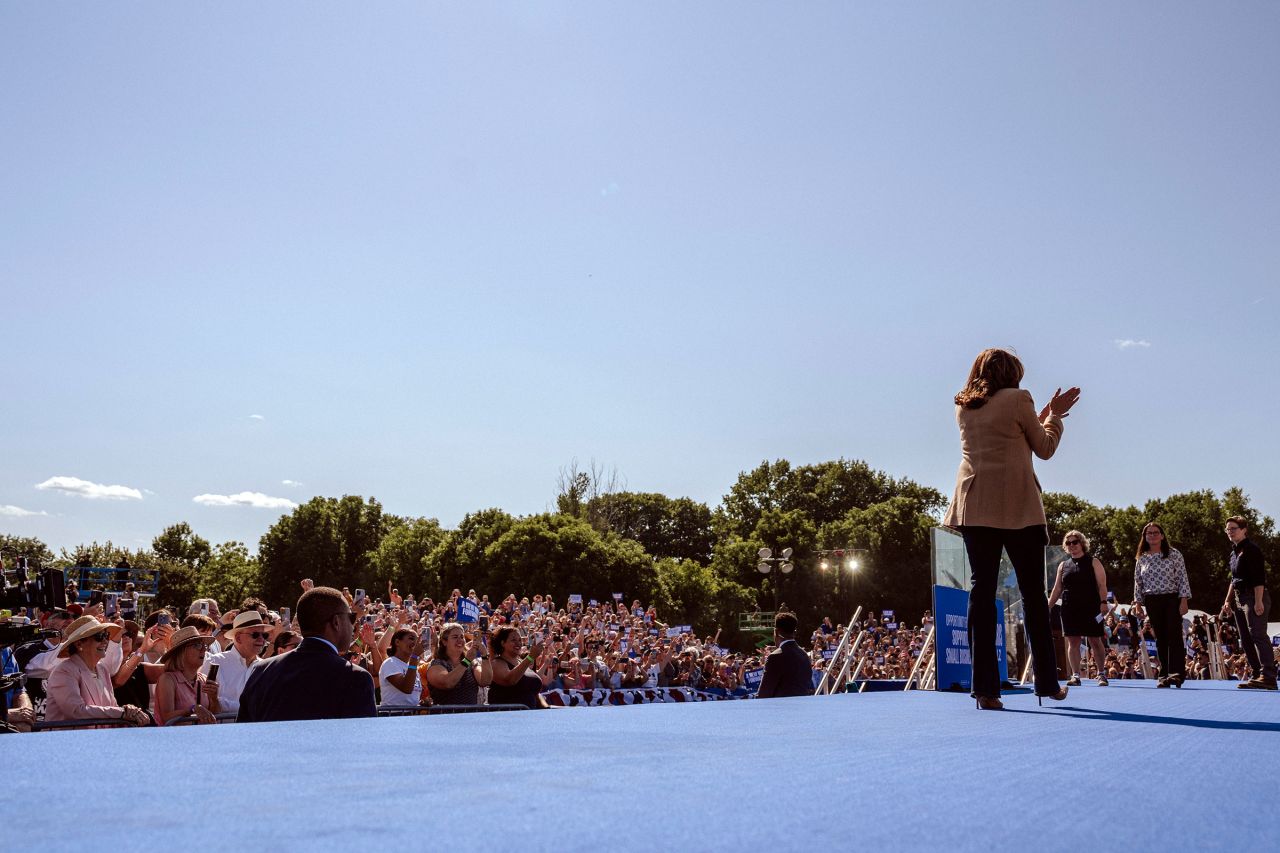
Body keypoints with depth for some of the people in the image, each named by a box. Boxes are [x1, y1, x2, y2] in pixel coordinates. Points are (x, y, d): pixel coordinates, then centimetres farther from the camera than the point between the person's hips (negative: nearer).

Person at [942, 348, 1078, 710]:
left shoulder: (963, 407, 13)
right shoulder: (1017, 399, -2)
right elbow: (1045, 448, 7)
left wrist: (1040, 417, 30)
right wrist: (1054, 415, 21)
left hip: (974, 507, 4)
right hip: (1018, 507, -4)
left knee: (981, 590, 0)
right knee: (1033, 593, 6)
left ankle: (985, 686, -5)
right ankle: (1047, 683, 12)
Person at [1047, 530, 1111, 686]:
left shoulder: (1093, 562, 5)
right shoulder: (1063, 565, 14)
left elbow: (1101, 584, -2)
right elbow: (1057, 589, 16)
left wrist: (1103, 602, -15)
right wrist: (1048, 607, 9)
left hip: (1091, 608, -3)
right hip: (1070, 609, 3)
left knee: (1095, 641, 0)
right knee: (1072, 642, 1)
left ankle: (1101, 673, 12)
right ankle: (1075, 675, 4)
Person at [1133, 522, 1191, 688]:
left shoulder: (1174, 554, 1)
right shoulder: (1142, 558, 10)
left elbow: (1183, 579, -2)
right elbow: (1138, 583, 12)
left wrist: (1184, 601, -9)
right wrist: (1138, 604, 5)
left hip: (1172, 599, -3)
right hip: (1152, 602, 3)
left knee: (1174, 636, -10)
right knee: (1160, 639, 5)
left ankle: (1177, 673, -12)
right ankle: (1164, 675, 6)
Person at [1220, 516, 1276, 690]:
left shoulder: (1251, 549, -10)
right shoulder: (1234, 552, 17)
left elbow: (1259, 577, -17)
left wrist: (1258, 601, -22)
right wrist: (1228, 600, 19)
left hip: (1253, 597, -10)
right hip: (1239, 599, 10)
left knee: (1258, 635, -15)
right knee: (1246, 640, 9)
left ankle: (1268, 676, -19)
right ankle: (1256, 675, 13)